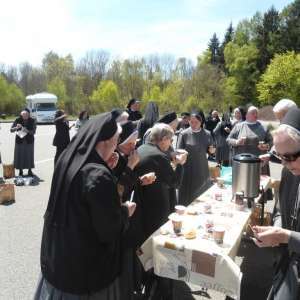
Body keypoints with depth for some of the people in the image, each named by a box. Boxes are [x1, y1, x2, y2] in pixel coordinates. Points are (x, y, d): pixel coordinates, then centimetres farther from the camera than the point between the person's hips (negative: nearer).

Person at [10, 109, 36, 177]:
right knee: (19, 155, 2)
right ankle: (20, 171, 16)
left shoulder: (32, 121, -6)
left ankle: (30, 170, 17)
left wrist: (27, 131, -26)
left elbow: (33, 132, -9)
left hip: (29, 141, 0)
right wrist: (16, 127, -23)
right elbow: (11, 130, -4)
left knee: (29, 155, 3)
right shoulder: (17, 120, -5)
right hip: (19, 140, 1)